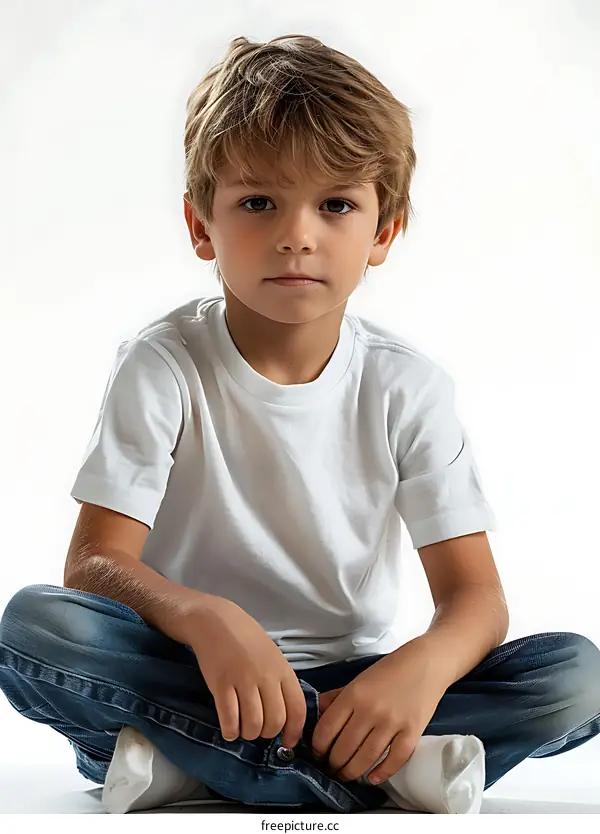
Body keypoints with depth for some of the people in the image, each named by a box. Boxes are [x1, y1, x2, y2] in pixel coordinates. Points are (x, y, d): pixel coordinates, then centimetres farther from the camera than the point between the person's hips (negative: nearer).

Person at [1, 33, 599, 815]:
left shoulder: (407, 385, -4)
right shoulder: (164, 365, -7)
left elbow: (474, 591, -7)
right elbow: (94, 564, -15)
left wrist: (423, 665, -31)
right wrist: (206, 619, -37)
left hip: (350, 689, 2)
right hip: (193, 669, -1)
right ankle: (384, 769, -31)